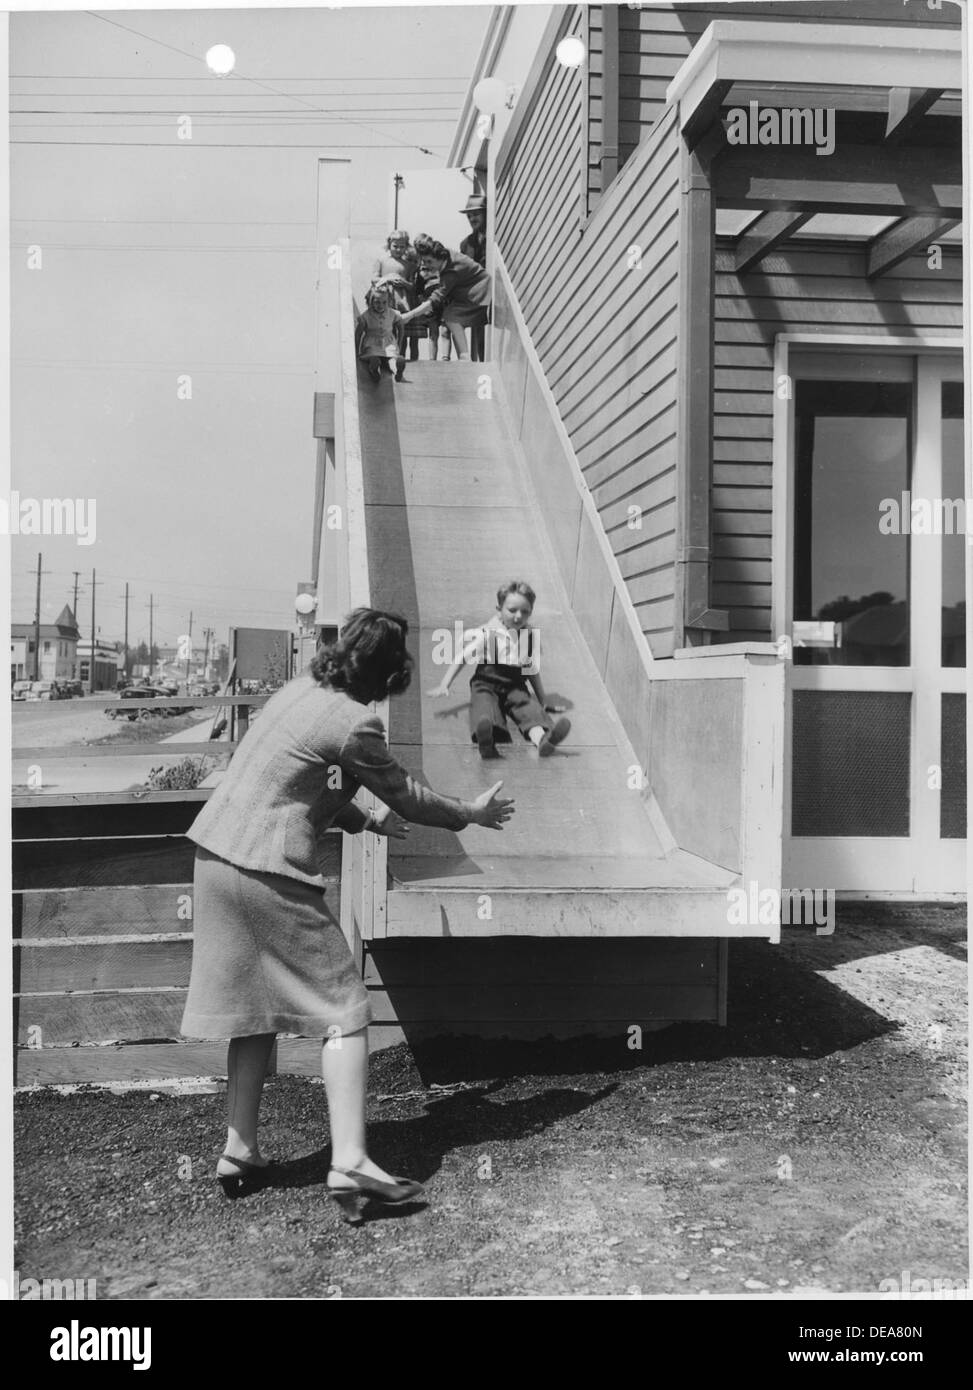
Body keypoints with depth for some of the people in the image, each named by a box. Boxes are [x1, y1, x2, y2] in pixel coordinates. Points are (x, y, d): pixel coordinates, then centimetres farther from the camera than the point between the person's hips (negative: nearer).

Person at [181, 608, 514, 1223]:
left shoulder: (301, 687, 11)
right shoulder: (356, 723, -14)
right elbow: (405, 797, -2)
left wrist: (364, 819, 30)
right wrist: (472, 813, 14)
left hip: (217, 852, 9)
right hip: (269, 871, -9)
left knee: (257, 1005, 18)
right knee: (344, 1008, -1)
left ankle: (241, 1151, 24)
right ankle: (350, 1162, -7)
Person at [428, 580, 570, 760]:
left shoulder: (532, 636, 4)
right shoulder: (487, 633, -7)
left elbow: (532, 671, 17)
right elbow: (462, 658, 2)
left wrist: (543, 701, 20)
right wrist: (444, 686, -5)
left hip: (515, 686, 3)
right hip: (486, 684, -3)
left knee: (529, 706, -27)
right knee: (484, 704, -35)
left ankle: (541, 738, -58)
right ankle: (486, 739, -68)